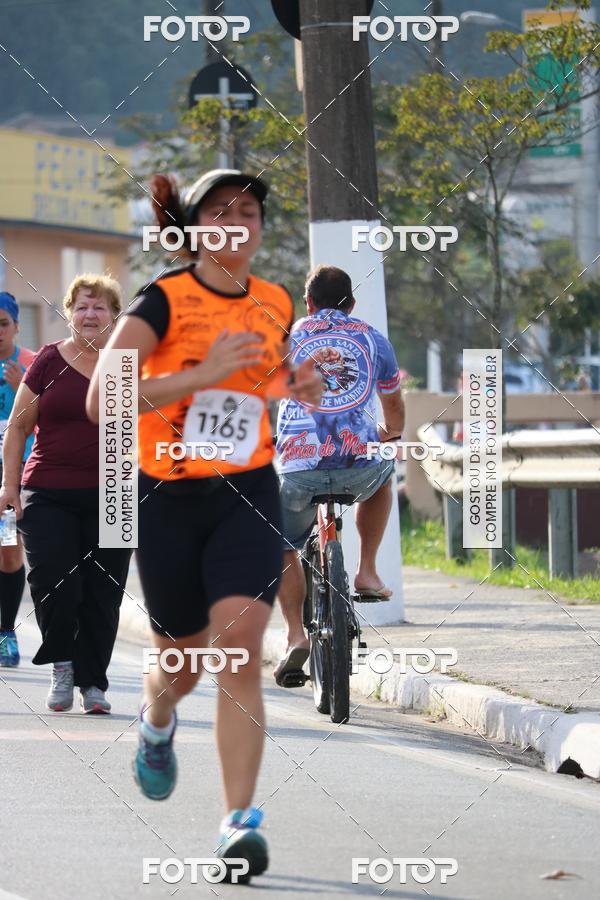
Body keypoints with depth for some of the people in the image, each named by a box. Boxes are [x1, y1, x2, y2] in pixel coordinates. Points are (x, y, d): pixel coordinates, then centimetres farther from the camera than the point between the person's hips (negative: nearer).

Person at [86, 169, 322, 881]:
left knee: (239, 647, -18)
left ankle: (239, 823, -19)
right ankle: (156, 719, 51)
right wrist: (201, 374, -29)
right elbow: (99, 399, -22)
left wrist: (297, 389, 4)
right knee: (185, 661, 11)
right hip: (168, 496, -2)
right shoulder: (165, 299, -10)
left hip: (247, 495, 2)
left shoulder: (275, 305, 5)